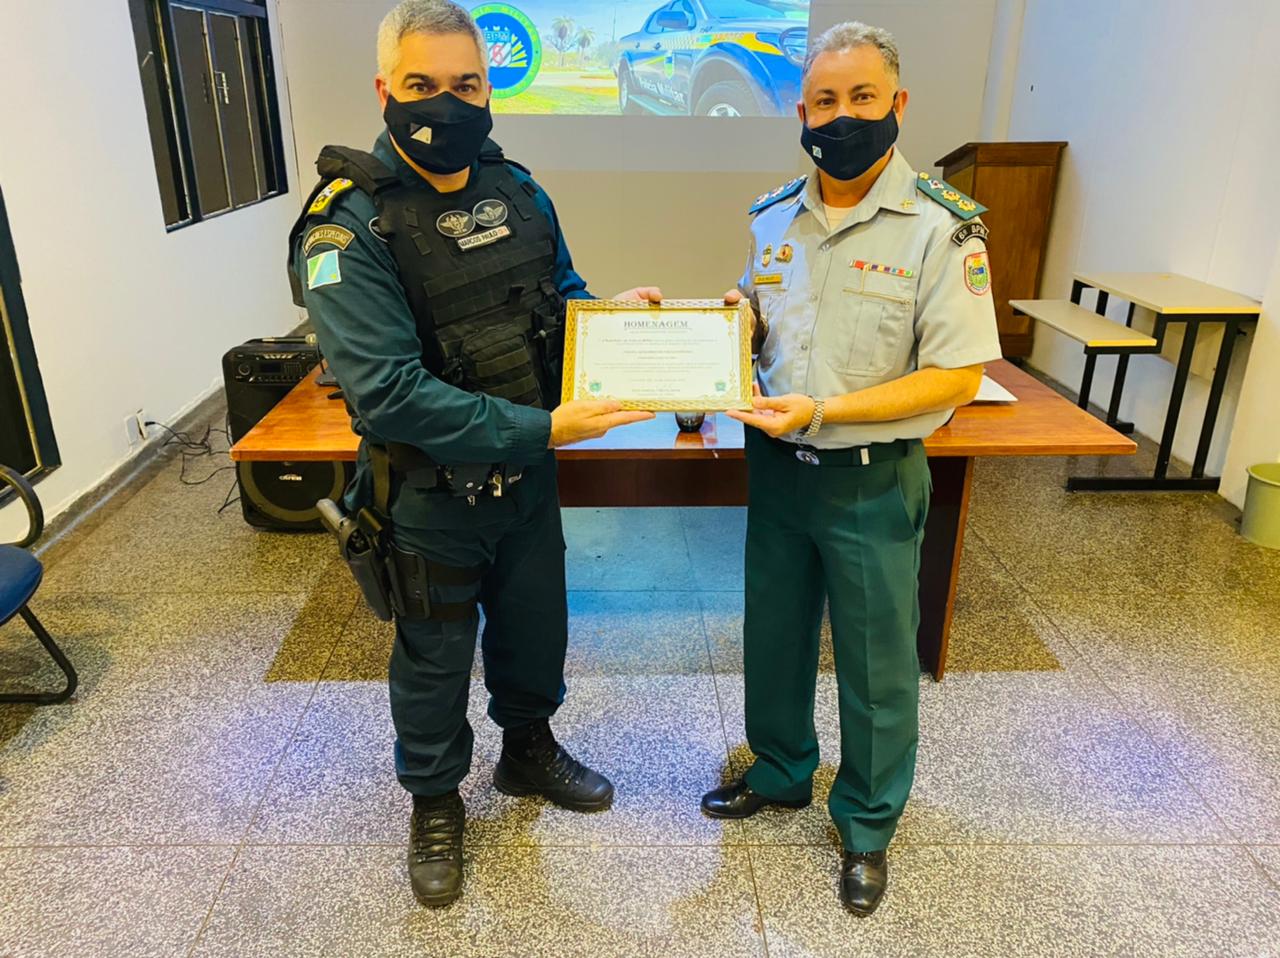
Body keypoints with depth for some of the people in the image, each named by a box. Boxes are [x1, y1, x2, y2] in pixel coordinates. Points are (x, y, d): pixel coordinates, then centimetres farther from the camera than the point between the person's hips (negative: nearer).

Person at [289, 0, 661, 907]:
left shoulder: (516, 190, -1)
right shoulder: (349, 227, -21)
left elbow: (561, 289, 13)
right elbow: (387, 394, -28)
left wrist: (609, 309, -10)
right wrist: (541, 428, -31)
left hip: (528, 476, 6)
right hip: (430, 493, -5)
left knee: (535, 627, 23)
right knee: (436, 658, 15)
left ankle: (529, 749, 52)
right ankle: (435, 803, 42)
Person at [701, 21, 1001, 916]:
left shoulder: (940, 226, -14)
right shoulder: (774, 217, 3)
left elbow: (959, 375, -17)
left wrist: (822, 410, -25)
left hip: (872, 481, -5)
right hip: (776, 466, 5)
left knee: (875, 662, 10)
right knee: (773, 634, 19)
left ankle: (869, 826, 34)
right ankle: (782, 771, 45)